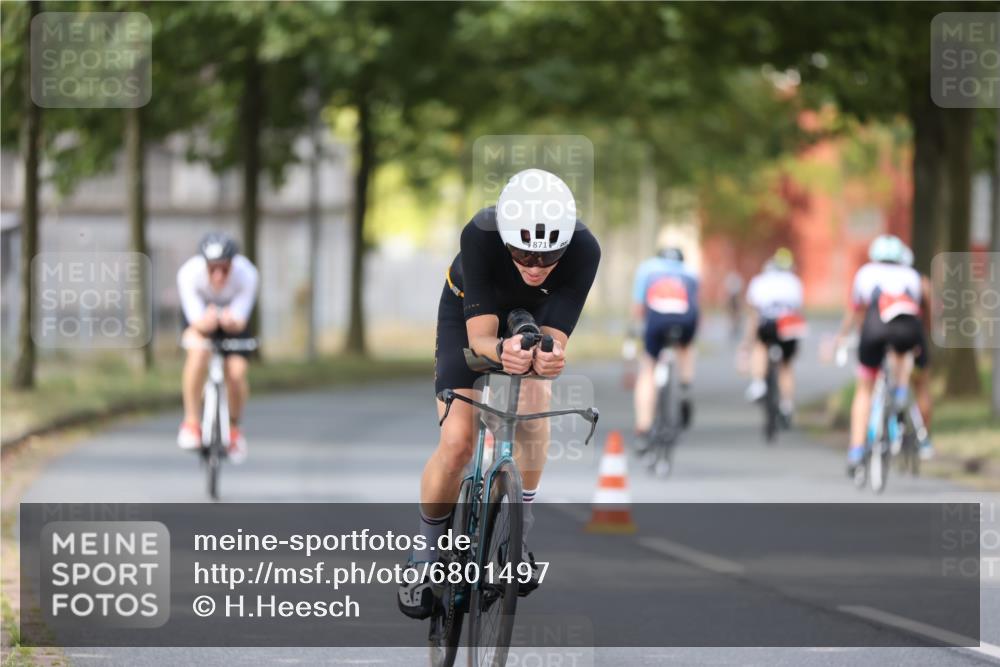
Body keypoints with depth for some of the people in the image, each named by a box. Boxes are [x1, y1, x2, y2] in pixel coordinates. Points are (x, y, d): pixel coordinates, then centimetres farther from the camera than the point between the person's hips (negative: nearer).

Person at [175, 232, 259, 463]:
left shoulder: (246, 274, -34)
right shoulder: (189, 273, -35)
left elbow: (239, 322, -30)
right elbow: (197, 322, -31)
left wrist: (232, 321, -53)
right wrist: (204, 322, -54)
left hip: (232, 314, 1)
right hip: (200, 314, -1)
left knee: (236, 373, -15)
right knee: (198, 351, -32)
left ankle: (234, 425, 16)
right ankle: (192, 421, -19)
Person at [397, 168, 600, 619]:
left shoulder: (583, 251, -37)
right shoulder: (480, 236, -40)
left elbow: (553, 336, -38)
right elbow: (479, 334, -42)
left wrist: (547, 357, -62)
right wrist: (501, 350, -65)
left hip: (535, 319, 1)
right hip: (471, 310, -1)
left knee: (533, 406, -27)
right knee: (457, 443, -13)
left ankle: (518, 536, -7)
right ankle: (425, 555, 10)